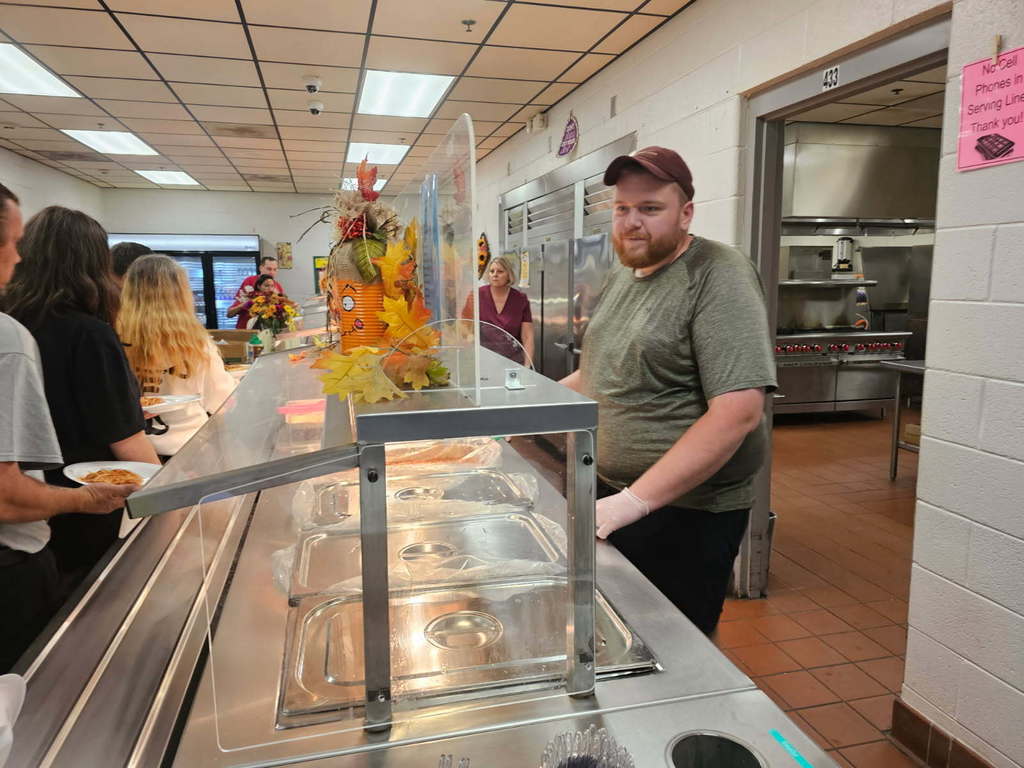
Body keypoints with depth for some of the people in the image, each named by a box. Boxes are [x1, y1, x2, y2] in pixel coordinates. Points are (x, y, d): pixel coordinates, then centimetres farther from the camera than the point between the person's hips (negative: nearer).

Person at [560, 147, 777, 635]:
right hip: (609, 497, 8)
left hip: (684, 511, -7)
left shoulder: (717, 277, -16)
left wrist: (635, 500, -27)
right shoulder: (620, 277, 10)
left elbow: (738, 411, -25)